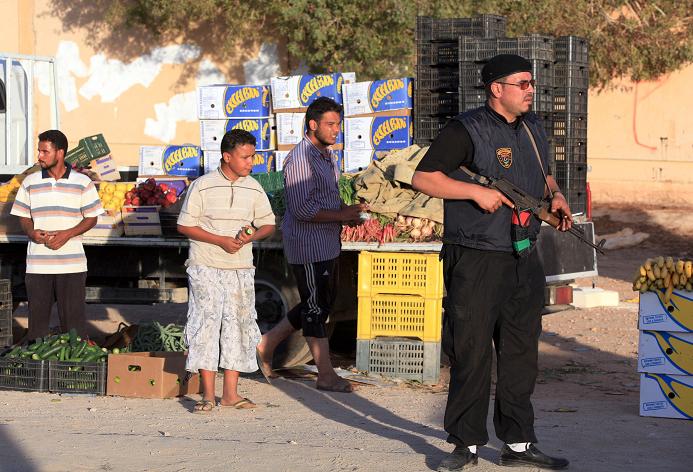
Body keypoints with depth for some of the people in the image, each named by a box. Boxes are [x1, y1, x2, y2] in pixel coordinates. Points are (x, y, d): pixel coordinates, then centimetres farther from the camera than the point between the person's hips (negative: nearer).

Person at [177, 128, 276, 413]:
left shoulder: (254, 189, 6)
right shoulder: (203, 186, -7)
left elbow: (268, 224, 14)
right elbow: (184, 225, -5)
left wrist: (251, 236, -9)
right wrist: (220, 241, -15)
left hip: (241, 269, 4)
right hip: (206, 269, -4)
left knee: (239, 326, 5)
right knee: (205, 325, -6)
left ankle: (231, 393, 11)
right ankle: (208, 395, -2)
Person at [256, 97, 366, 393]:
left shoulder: (326, 155, 14)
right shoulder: (300, 158, -17)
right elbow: (302, 208, -24)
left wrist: (347, 213, 7)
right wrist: (342, 215, -22)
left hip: (327, 244, 10)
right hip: (308, 245, -10)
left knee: (322, 304, 15)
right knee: (316, 307, -3)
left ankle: (268, 343, 27)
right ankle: (326, 375, 2)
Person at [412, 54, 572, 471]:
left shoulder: (533, 128, 14)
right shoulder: (467, 131, -8)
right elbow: (423, 178, -11)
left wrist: (556, 195, 7)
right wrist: (476, 191, -19)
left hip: (524, 260, 7)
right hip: (476, 260, -7)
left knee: (522, 352, 9)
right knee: (471, 353, -3)